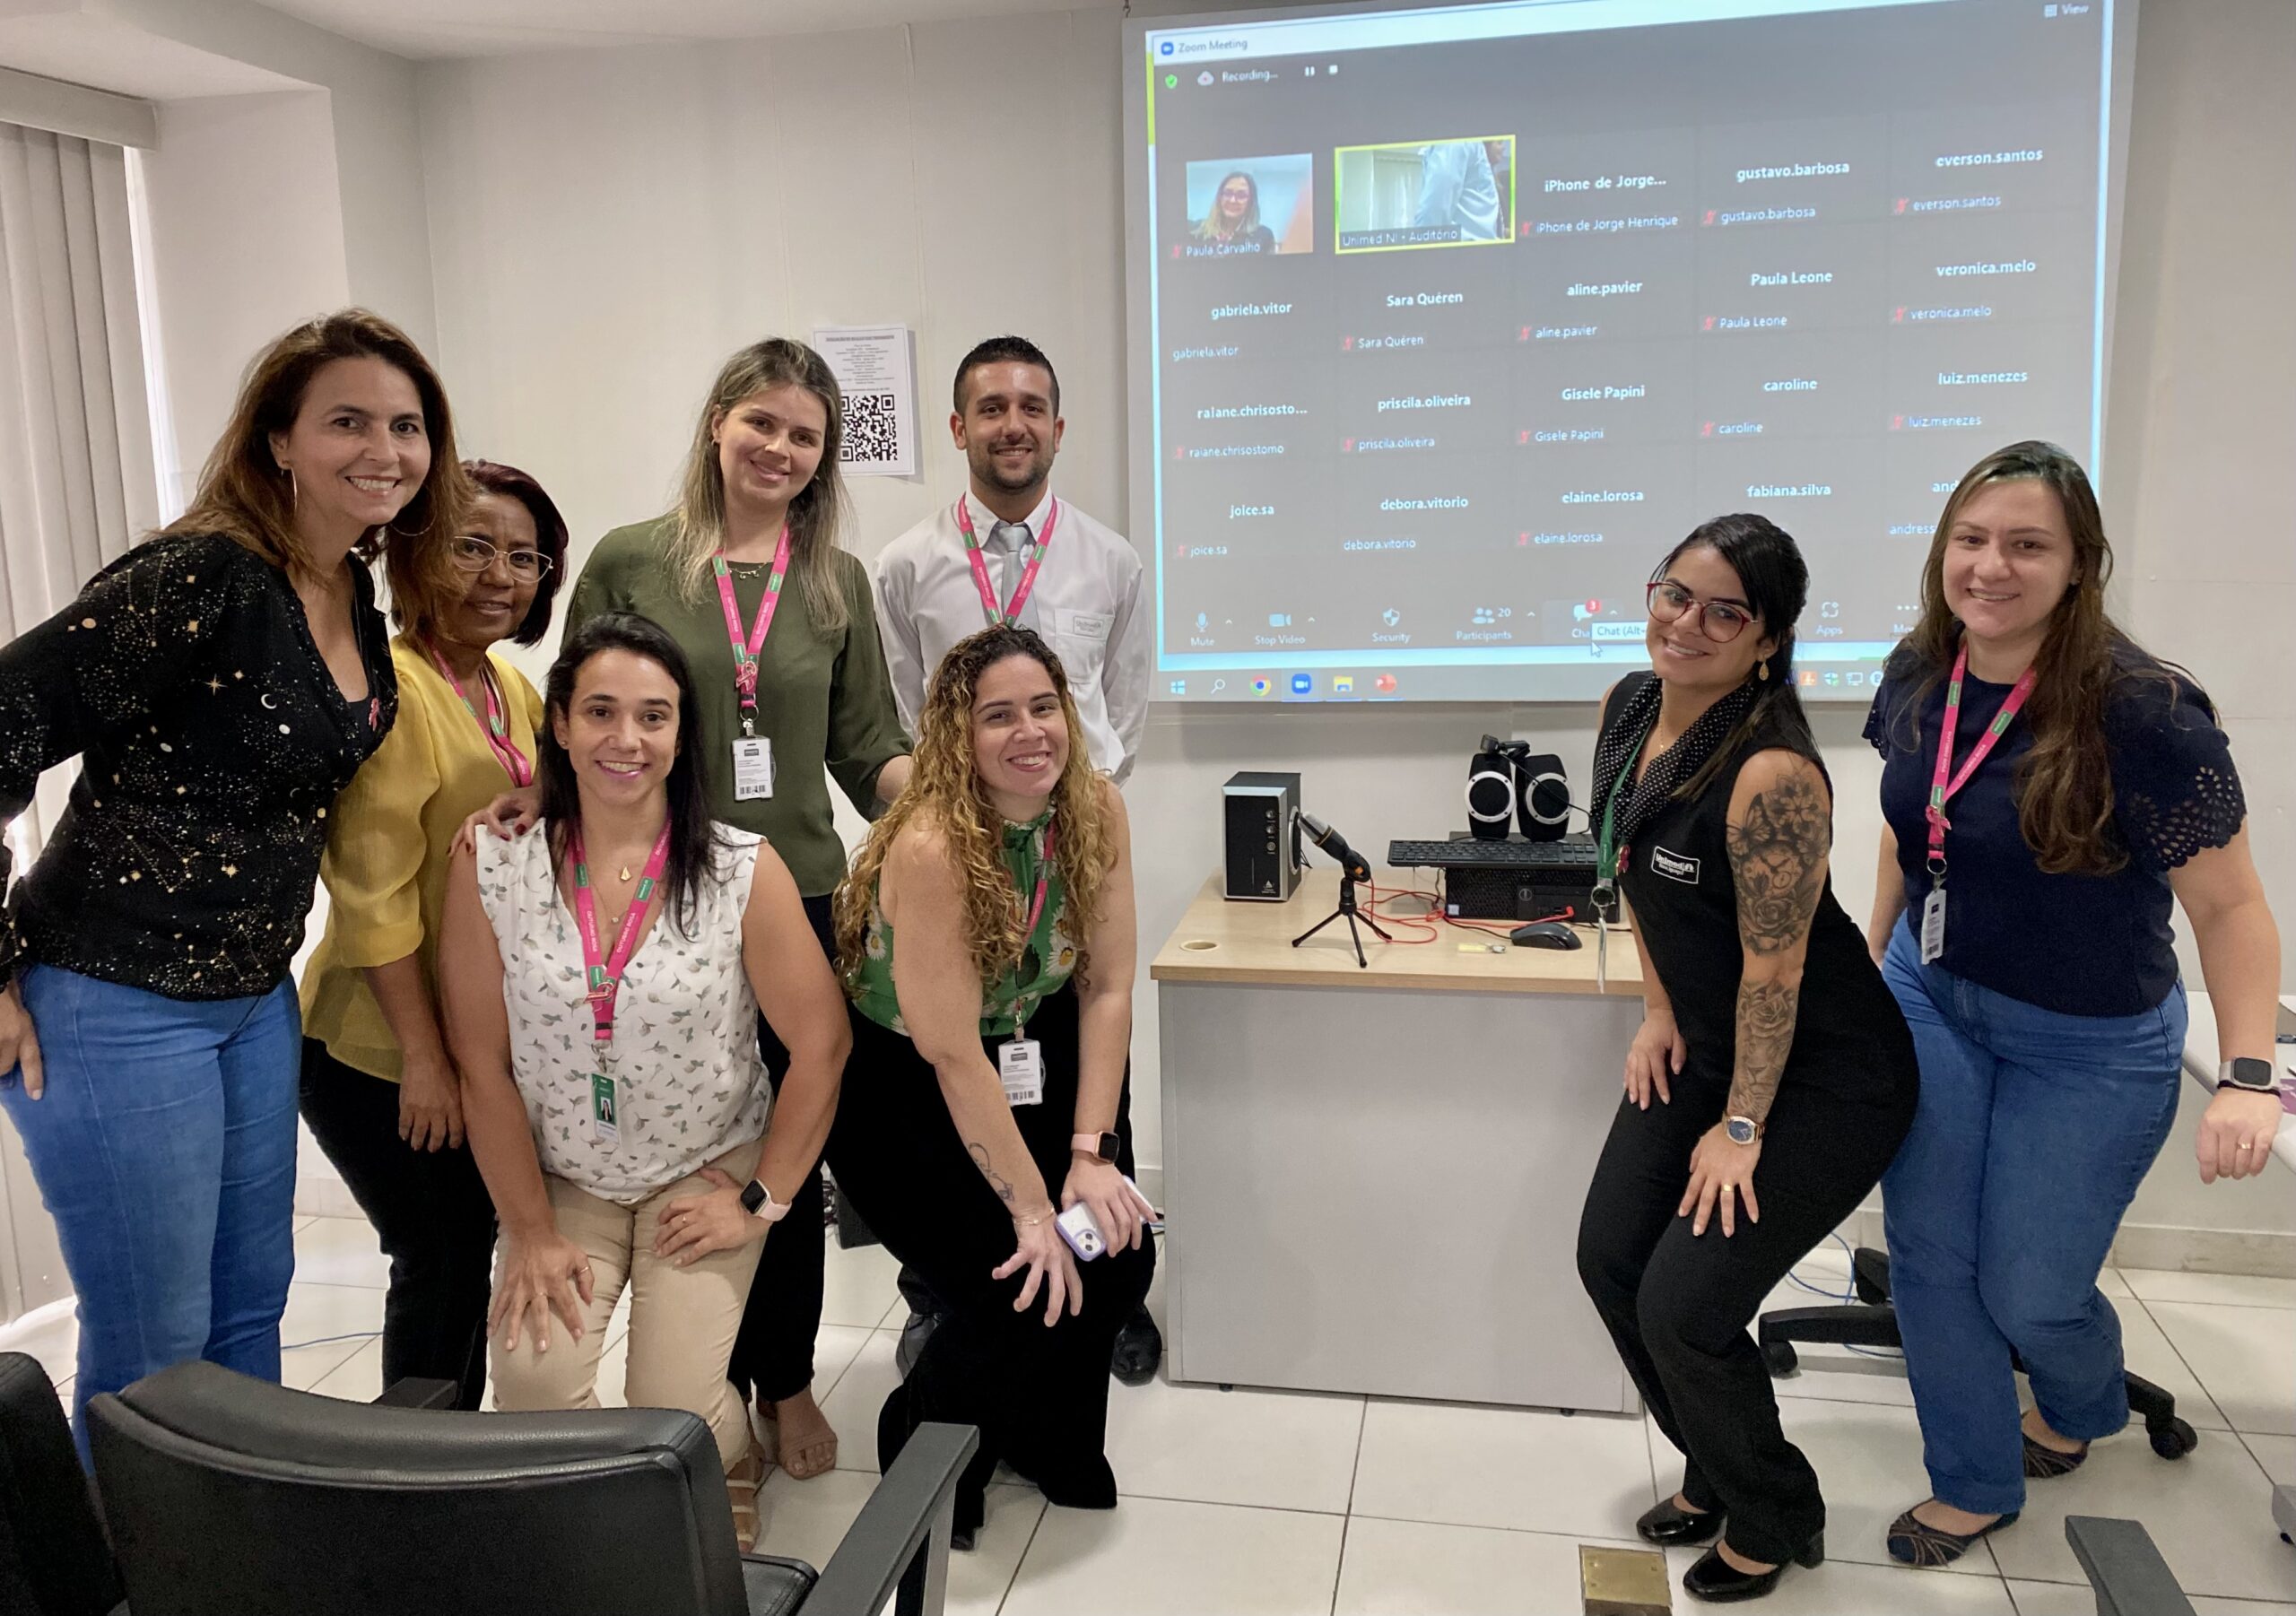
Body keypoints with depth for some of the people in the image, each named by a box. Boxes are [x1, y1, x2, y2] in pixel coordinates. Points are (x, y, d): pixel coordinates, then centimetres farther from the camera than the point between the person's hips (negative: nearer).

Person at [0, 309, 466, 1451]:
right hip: (117, 1008, -8)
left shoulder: (356, 599, 5)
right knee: (152, 1354, 5)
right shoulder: (202, 578, -21)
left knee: (250, 1310, 19)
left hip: (254, 1000, 8)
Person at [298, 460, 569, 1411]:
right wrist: (422, 1055, -19)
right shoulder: (389, 687, -18)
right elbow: (374, 893, -20)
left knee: (469, 1252, 17)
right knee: (438, 1261, 2)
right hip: (382, 1053, -8)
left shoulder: (512, 691, 8)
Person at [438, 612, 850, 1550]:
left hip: (707, 1172, -1)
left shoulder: (744, 871, -15)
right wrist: (533, 1232, -5)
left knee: (676, 1410, -13)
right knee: (533, 1384, -17)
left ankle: (729, 1477, 24)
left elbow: (820, 1047, -9)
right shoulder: (492, 865, -11)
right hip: (560, 1180, 2)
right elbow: (482, 1065, -6)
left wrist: (760, 1200, -7)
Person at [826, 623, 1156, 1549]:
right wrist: (1031, 1209, -22)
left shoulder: (1095, 813, -11)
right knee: (1018, 1289, -16)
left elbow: (1107, 987, -8)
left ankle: (1052, 1439, 23)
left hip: (1033, 1063, 6)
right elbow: (951, 1053, -26)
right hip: (901, 1087, -5)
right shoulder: (931, 846, -29)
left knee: (1119, 1252, -9)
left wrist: (1092, 1153, -14)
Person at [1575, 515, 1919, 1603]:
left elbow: (1775, 962, -23)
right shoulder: (1630, 709, -3)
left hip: (1824, 1076, -8)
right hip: (1704, 1045, 8)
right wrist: (1659, 1009, 9)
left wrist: (1743, 1126, -15)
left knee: (1683, 1309, -7)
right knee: (1609, 1261, 9)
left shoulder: (1771, 772, -29)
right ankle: (1715, 1471, 34)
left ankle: (1774, 1523, 24)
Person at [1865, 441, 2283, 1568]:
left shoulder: (2141, 711, -24)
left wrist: (2248, 1076, -24)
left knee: (2028, 1290, 7)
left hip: (2084, 1043, -4)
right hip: (1930, 1002, 5)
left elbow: (2229, 904, -18)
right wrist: (1874, 958, 15)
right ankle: (1974, 1484, 29)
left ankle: (2081, 1408, 44)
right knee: (1927, 1258, 7)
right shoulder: (1919, 675, -7)